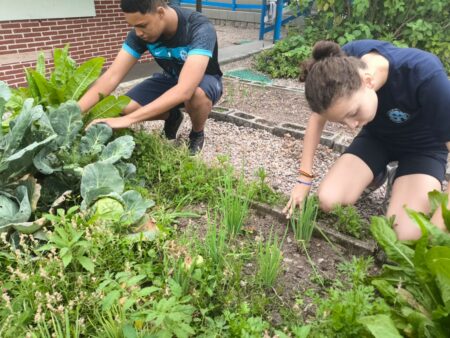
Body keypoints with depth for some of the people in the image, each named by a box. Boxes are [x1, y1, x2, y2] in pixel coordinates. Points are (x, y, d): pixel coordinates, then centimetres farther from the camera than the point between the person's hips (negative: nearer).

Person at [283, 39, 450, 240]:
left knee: (403, 234, -24)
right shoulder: (343, 62, -27)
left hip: (424, 146, -3)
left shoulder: (426, 76, -38)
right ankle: (376, 175, 12)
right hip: (376, 136, 3)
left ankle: (400, 180, 8)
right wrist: (304, 178, -10)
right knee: (329, 201, -18)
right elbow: (318, 117, -10)